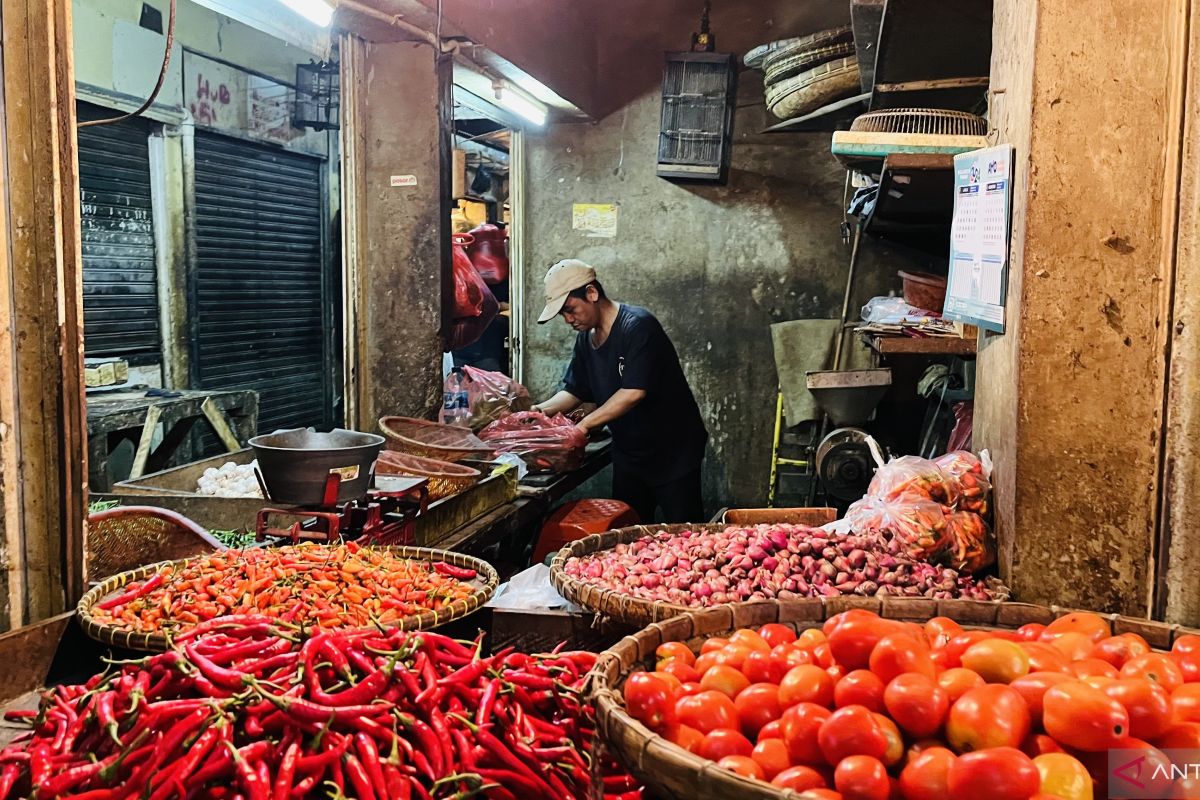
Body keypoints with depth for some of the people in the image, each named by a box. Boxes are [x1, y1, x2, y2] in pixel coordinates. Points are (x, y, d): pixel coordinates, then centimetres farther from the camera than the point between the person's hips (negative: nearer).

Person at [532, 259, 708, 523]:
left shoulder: (638, 326, -19)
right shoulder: (585, 340, 7)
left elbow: (634, 392, -27)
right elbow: (574, 391, 12)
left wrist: (584, 425, -24)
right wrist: (543, 410, -7)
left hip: (673, 452, -7)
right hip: (628, 454, 8)